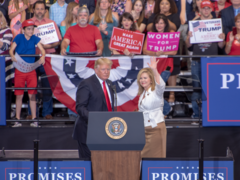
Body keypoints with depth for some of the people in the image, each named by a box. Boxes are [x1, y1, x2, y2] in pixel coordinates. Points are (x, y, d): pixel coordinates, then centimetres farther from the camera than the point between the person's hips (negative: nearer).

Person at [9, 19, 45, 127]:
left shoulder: (34, 38, 1)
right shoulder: (19, 37, -4)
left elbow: (42, 49, -6)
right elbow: (11, 49, -10)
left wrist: (42, 57, -28)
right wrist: (12, 56, -32)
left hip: (31, 70, 1)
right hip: (19, 70, -1)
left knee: (32, 95, 1)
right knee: (19, 95, 1)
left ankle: (34, 119, 4)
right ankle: (17, 119, 8)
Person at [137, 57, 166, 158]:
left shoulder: (156, 91, -7)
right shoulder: (142, 93, 14)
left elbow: (161, 85, -29)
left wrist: (154, 70, -42)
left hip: (156, 127, -7)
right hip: (144, 128, 7)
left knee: (156, 157, -4)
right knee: (143, 156, 5)